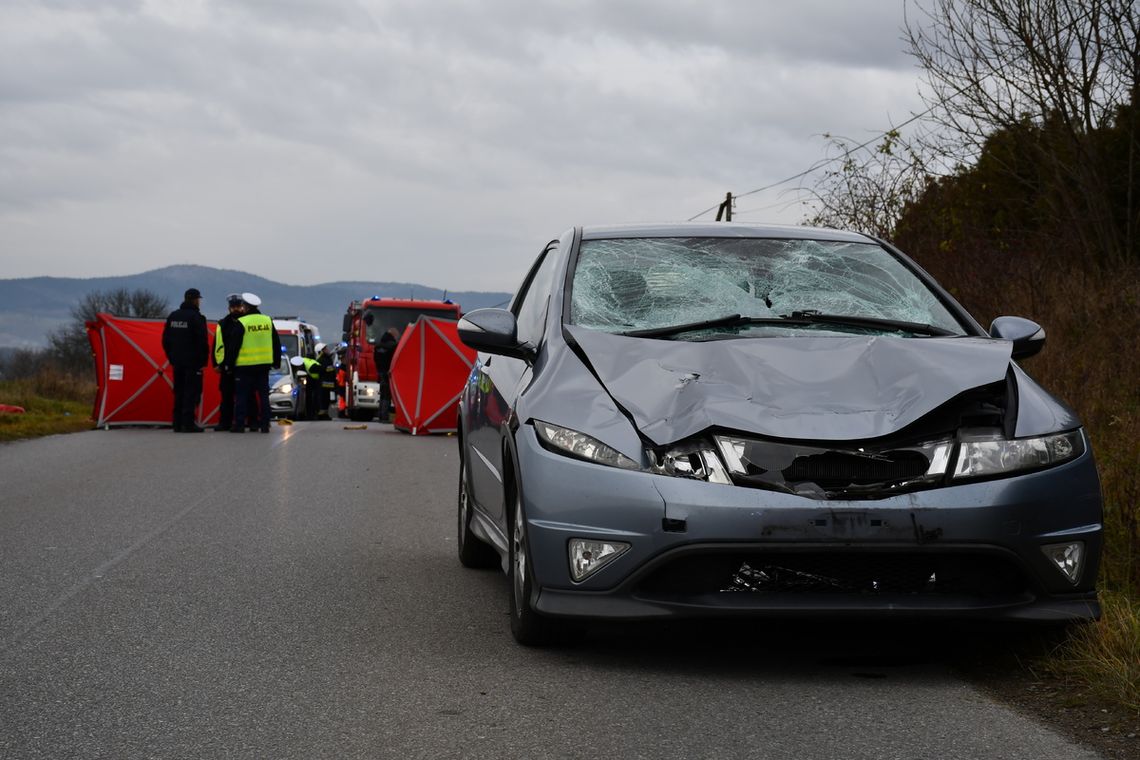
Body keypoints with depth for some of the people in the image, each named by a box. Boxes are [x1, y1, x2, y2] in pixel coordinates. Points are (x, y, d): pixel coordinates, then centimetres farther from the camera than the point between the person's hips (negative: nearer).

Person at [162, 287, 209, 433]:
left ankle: (178, 423, 12)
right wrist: (203, 361, -6)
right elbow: (203, 342, -14)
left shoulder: (173, 316, 11)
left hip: (177, 361, 7)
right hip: (193, 362, -7)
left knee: (179, 392, 12)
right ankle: (188, 423, -9)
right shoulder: (196, 317, -11)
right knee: (191, 392, -5)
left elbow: (165, 340, 15)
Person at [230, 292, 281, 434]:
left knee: (241, 395, 1)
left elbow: (234, 345, -9)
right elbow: (276, 343, 12)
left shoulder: (241, 323, -10)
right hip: (264, 364, 5)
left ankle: (239, 424, -1)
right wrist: (276, 361, 20)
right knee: (263, 394, 8)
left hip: (244, 365, -5)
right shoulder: (268, 321, 7)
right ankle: (264, 424, 6)